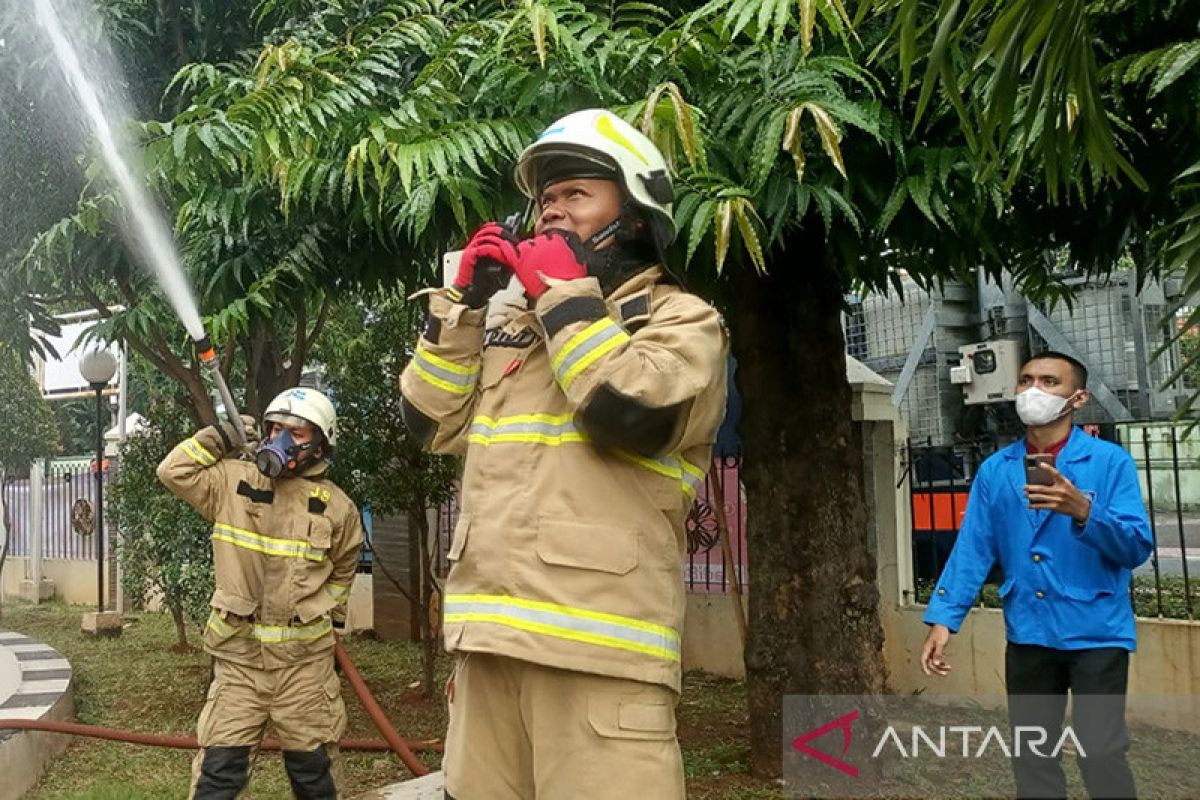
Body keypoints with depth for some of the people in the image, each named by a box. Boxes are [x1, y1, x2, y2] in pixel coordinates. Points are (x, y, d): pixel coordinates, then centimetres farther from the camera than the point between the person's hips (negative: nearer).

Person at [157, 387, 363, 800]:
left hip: (305, 656, 0)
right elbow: (174, 470, 0)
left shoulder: (336, 506, 1)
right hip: (239, 651, 0)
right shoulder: (234, 480, 1)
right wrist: (221, 436, 1)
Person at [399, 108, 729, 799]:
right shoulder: (513, 326, 21)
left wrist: (564, 294, -7)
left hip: (598, 644, -6)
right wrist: (465, 301, 7)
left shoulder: (682, 319, 3)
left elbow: (632, 415, -17)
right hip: (491, 637, 6)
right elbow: (432, 422, 14)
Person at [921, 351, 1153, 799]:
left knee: (1101, 754, -5)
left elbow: (1137, 547, -12)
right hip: (1027, 635, 4)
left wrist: (1082, 511, -29)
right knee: (1031, 757, 13)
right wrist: (943, 619, -7)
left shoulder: (1110, 461, -6)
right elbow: (972, 549, 2)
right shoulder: (995, 470, 4)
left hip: (1095, 633, -4)